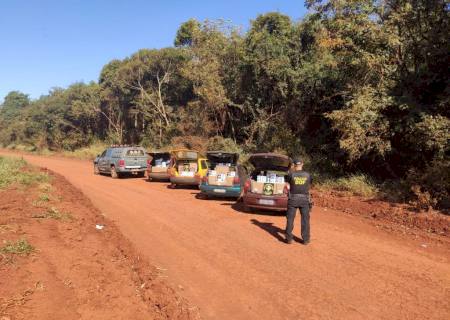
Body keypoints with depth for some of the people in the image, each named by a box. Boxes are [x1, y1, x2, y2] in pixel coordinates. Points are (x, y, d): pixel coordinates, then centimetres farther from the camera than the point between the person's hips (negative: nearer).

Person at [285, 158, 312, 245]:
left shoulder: (291, 174, -8)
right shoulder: (307, 175, -2)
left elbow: (288, 186, 3)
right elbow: (309, 186, 9)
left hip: (293, 199, -1)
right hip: (304, 199, 1)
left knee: (290, 219, 9)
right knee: (305, 219, 10)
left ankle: (289, 238, 12)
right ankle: (305, 239, 13)